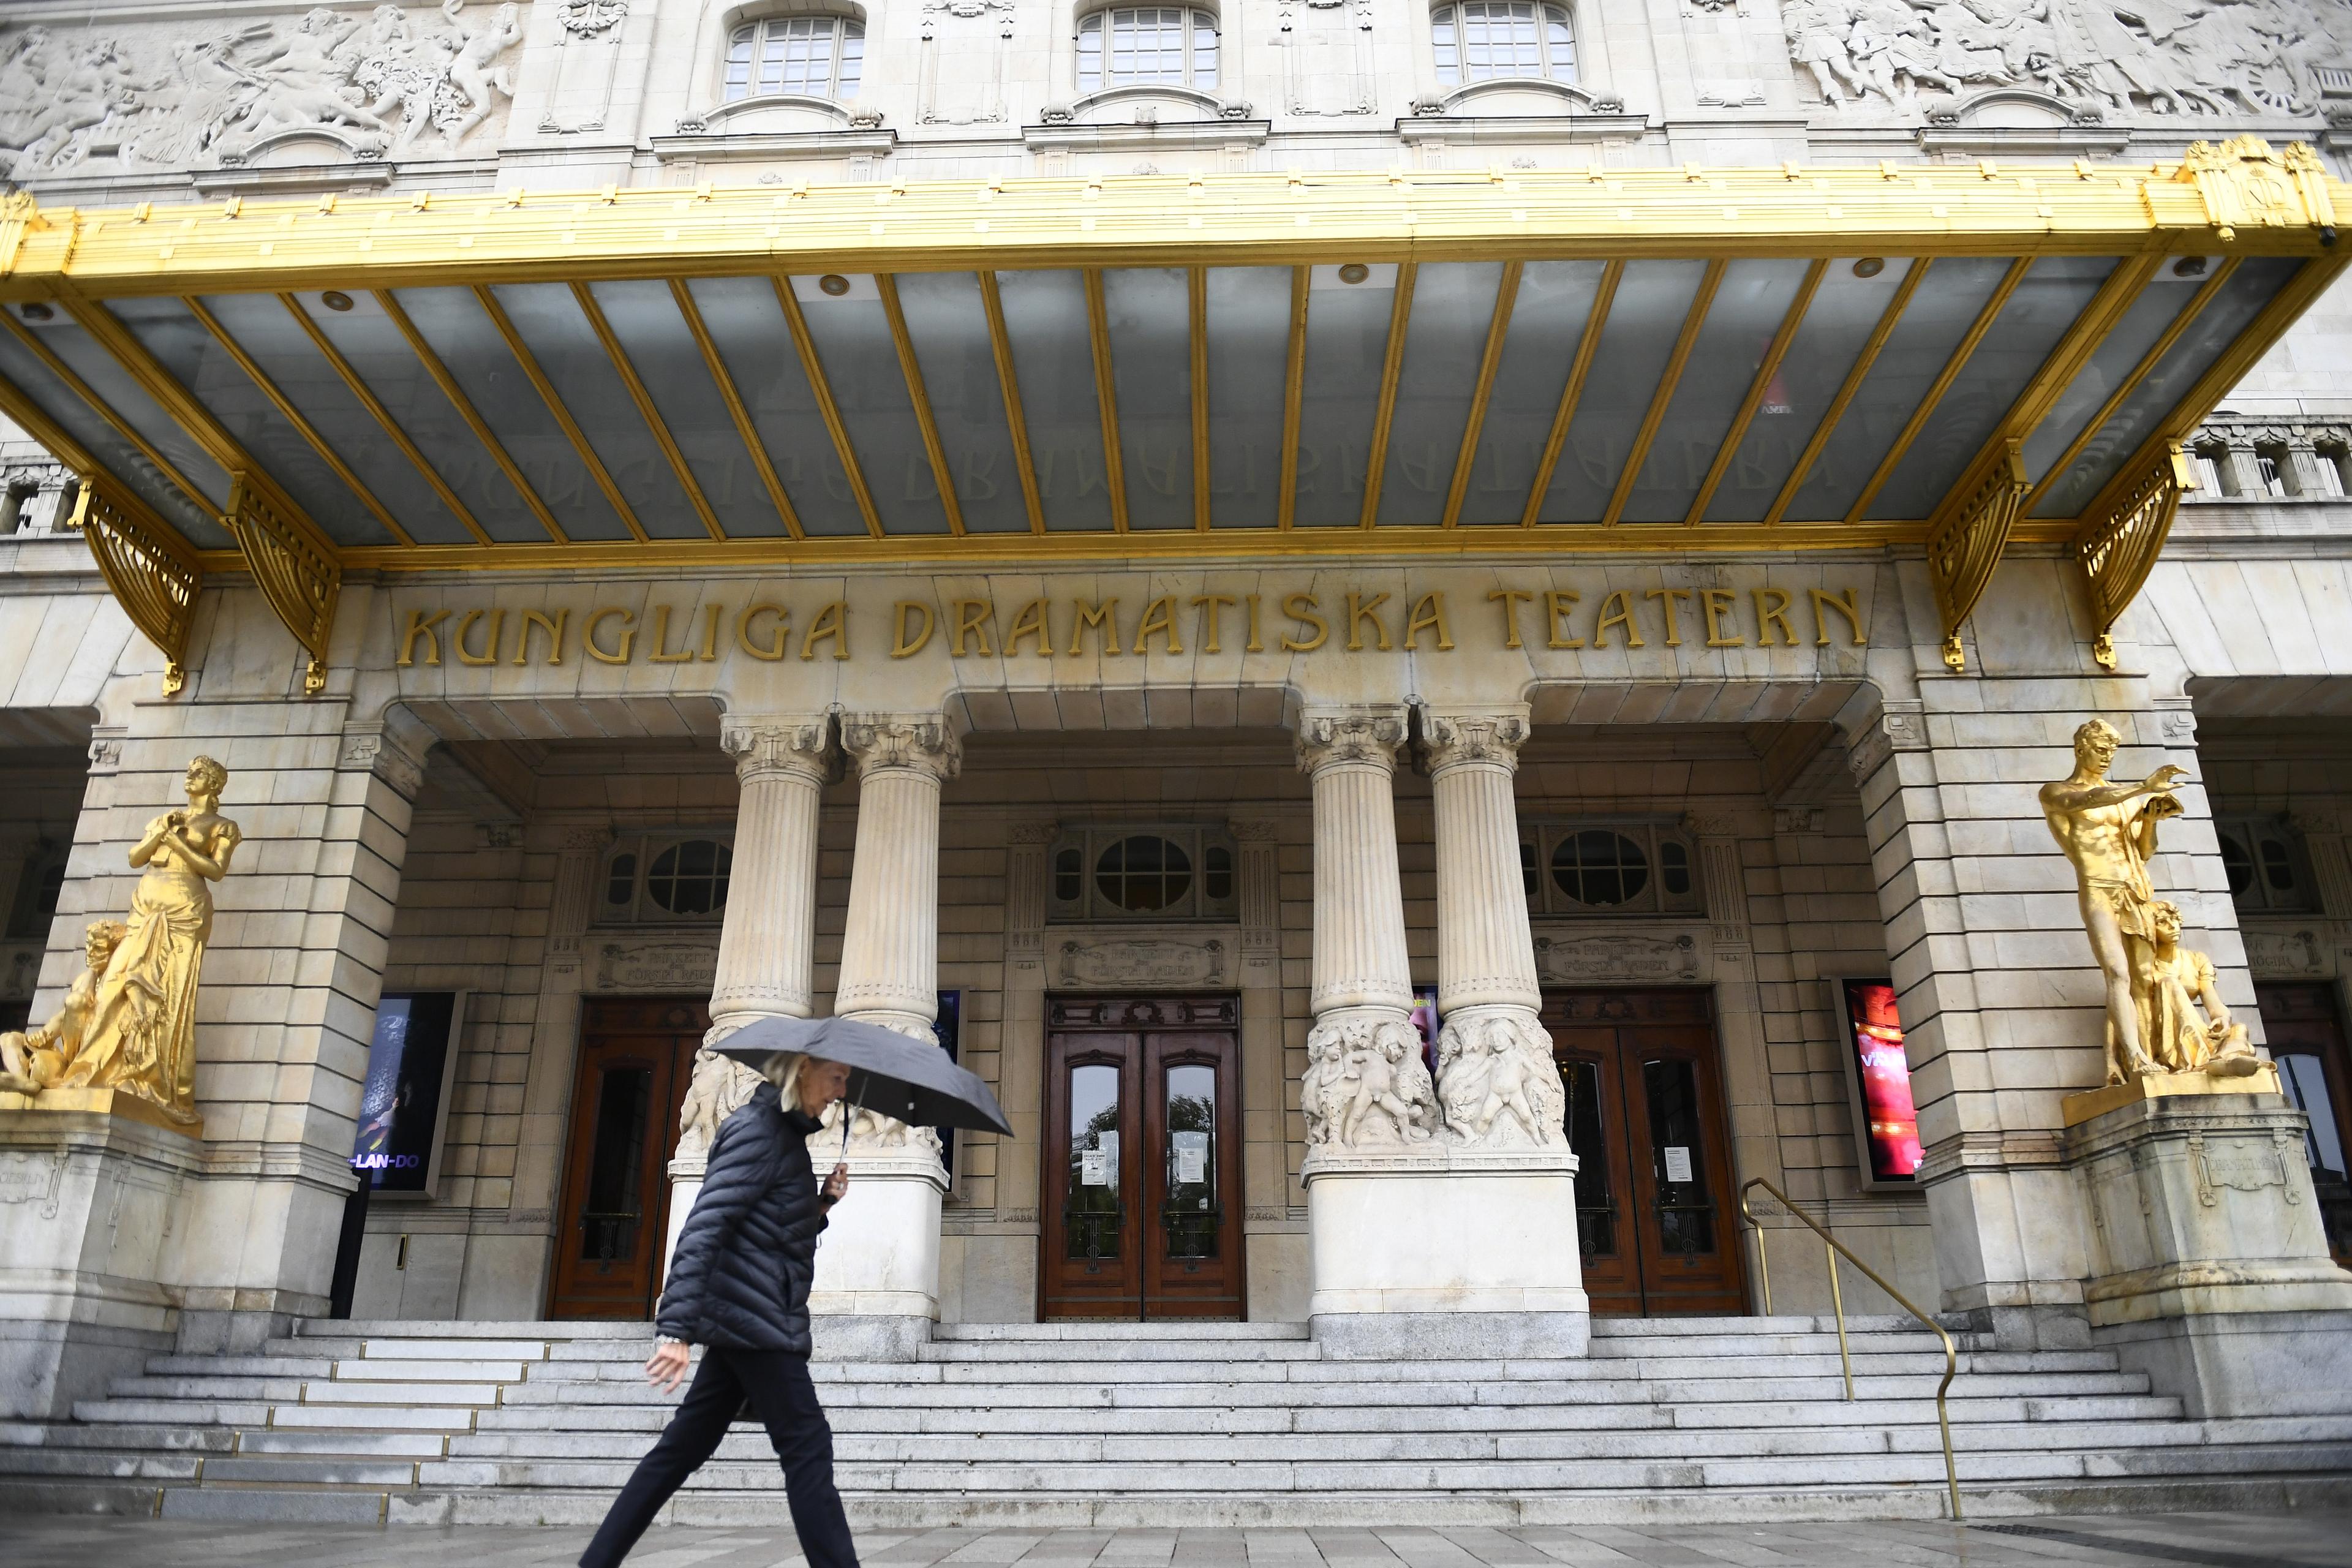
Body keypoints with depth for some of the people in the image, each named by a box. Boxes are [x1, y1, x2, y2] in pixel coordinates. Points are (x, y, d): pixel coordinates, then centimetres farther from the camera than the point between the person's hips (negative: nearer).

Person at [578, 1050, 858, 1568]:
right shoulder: (760, 1128, -14)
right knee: (807, 1447, -6)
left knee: (685, 1446, 12)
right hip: (756, 1317, -9)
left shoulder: (784, 1131, 16)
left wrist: (822, 1203, 5)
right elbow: (704, 1226, -22)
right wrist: (676, 1328, -28)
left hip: (741, 1317, 9)